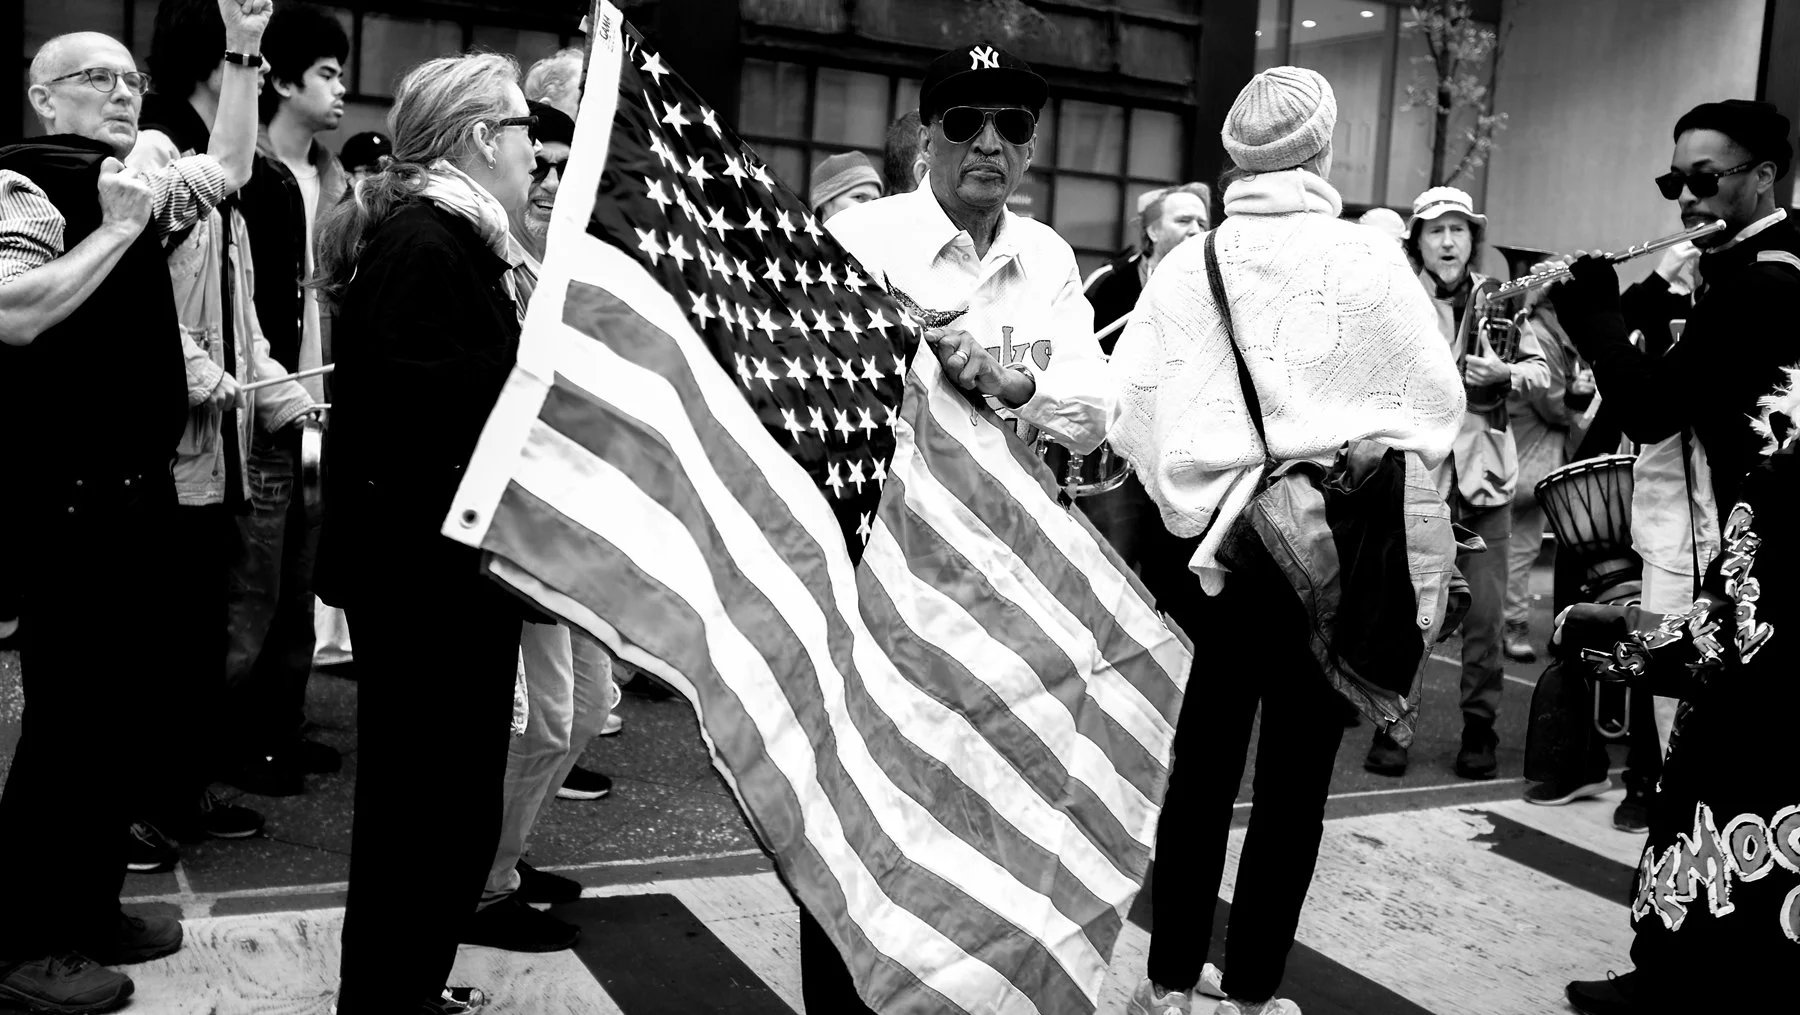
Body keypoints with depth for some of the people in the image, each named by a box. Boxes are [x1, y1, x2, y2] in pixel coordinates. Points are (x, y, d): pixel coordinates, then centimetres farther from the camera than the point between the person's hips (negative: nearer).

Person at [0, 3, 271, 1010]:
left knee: (131, 712, 14)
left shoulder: (134, 182, 12)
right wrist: (118, 229, -20)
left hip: (140, 489, 9)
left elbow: (227, 168, 25)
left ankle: (90, 908, 27)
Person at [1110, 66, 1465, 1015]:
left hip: (1211, 541, 2)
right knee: (1295, 774, 8)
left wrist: (1194, 474, 10)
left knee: (1201, 766, 11)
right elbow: (1434, 402, -3)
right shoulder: (1367, 260, -7)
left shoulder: (1185, 264, -2)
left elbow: (1128, 403, -4)